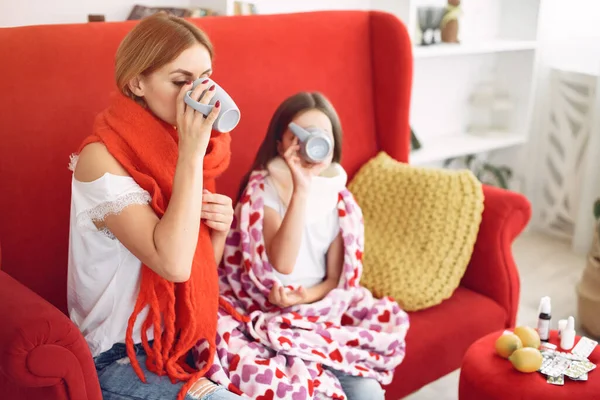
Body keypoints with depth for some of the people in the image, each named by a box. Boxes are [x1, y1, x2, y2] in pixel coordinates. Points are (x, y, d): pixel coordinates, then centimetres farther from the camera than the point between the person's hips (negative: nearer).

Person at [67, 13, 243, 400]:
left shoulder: (173, 148, 4)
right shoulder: (101, 159, -17)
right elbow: (172, 263, -29)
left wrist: (220, 227, -10)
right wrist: (191, 154, -26)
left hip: (187, 338, 7)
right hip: (122, 359, -6)